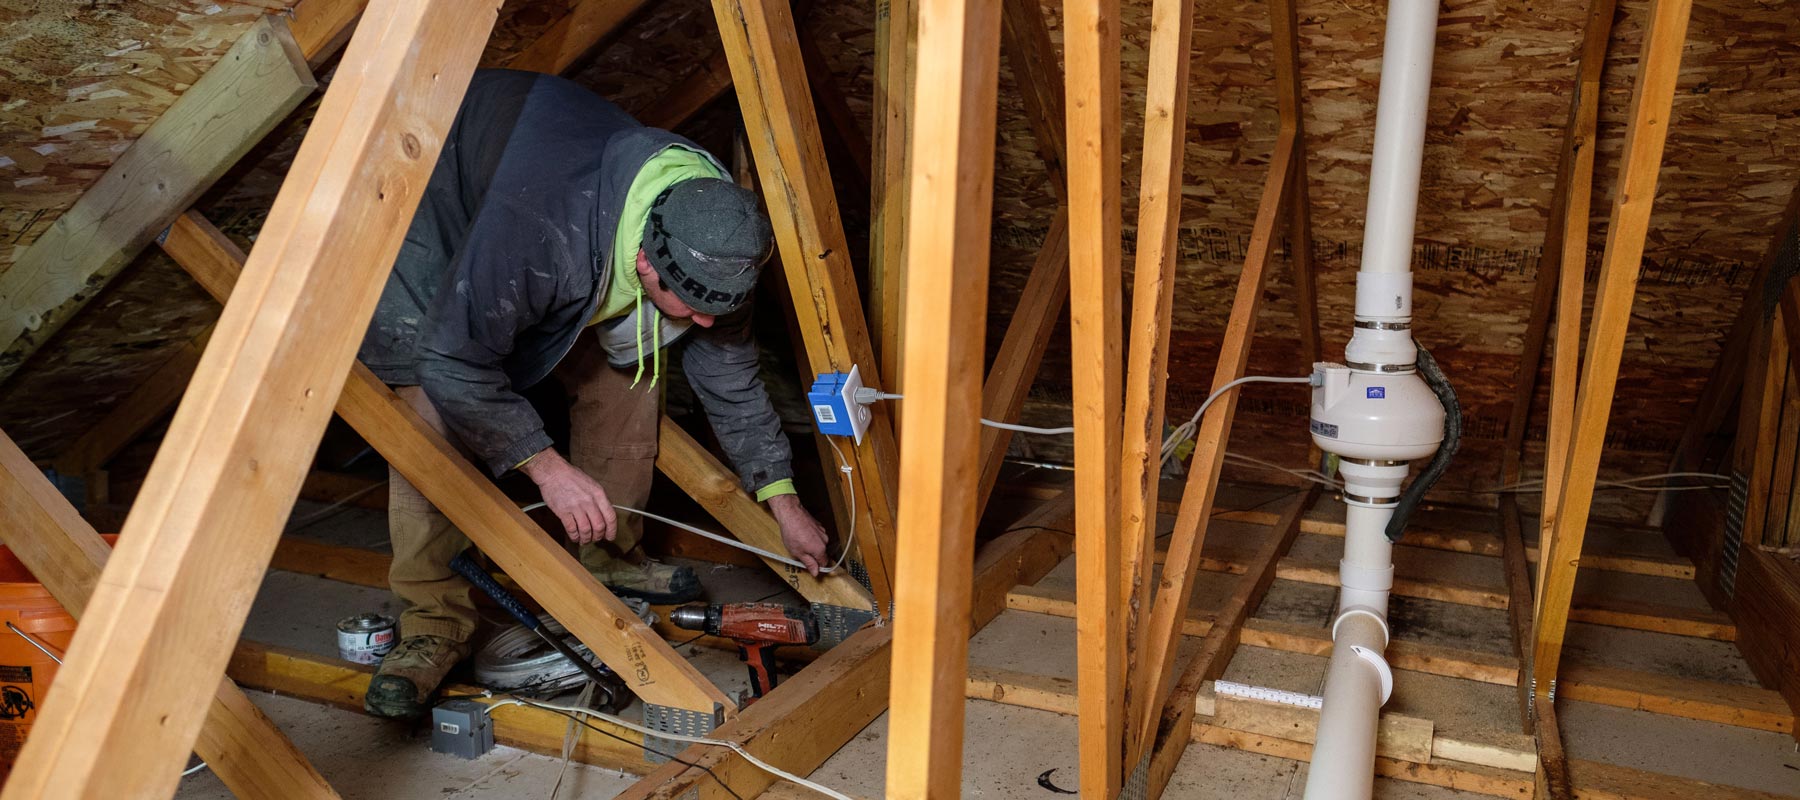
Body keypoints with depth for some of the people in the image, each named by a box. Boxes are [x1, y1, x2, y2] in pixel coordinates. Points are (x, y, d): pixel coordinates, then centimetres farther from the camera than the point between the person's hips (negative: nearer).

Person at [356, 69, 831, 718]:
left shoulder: (709, 243, -24)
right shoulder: (540, 228, -47)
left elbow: (730, 375, -9)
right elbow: (454, 359, -35)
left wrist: (784, 503, -6)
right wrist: (546, 465, -35)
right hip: (429, 212, -5)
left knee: (628, 373, -5)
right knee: (434, 407, -21)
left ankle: (611, 559, 15)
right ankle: (434, 622, -10)